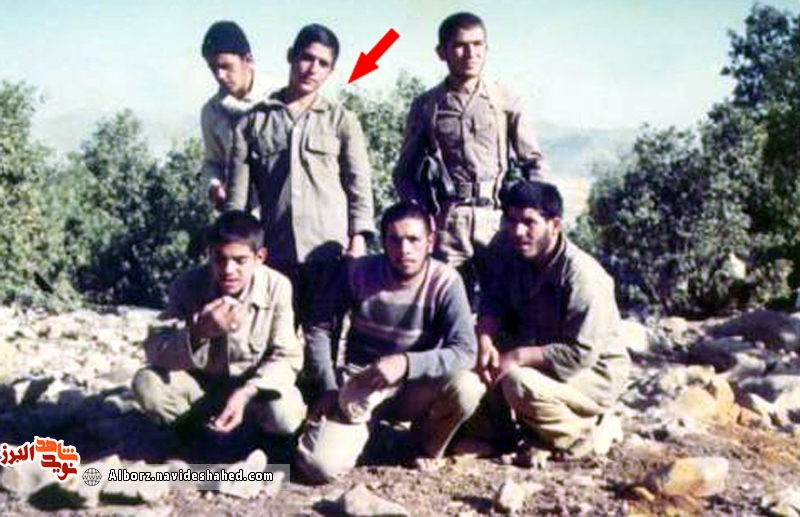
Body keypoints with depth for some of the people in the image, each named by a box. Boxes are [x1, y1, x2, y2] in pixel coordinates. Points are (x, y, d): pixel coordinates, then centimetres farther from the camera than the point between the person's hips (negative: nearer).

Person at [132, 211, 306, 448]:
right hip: (202, 382, 1)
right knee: (146, 383, -26)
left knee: (285, 415, -31)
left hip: (254, 384, -1)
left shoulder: (277, 287, -19)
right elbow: (154, 350, -23)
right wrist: (199, 332, -43)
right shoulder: (188, 285, -17)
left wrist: (246, 392, -34)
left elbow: (287, 356, -17)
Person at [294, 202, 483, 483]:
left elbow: (465, 352, -24)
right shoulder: (359, 271, -9)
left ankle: (429, 446, 1)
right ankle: (362, 429, 12)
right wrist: (329, 388, -8)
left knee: (466, 387, -33)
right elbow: (319, 328, 0)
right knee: (321, 466, -23)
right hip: (358, 385, 0)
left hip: (415, 387, 0)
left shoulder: (445, 282, -15)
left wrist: (406, 363, -36)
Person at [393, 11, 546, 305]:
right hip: (447, 224, 0)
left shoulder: (506, 102, 9)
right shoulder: (426, 106, 11)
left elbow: (534, 163, 11)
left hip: (499, 221, 0)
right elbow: (405, 172, 14)